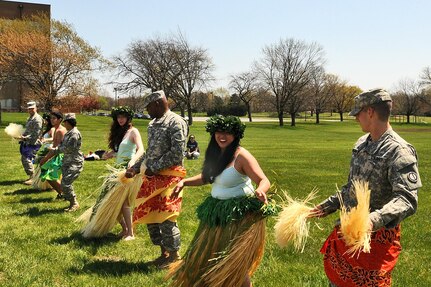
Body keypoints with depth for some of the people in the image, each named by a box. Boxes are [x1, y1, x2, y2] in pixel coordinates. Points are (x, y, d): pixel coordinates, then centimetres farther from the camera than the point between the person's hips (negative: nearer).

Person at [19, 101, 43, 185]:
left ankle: (33, 178, -7)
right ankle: (31, 176, 24)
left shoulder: (37, 119, -15)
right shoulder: (30, 118, 18)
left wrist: (25, 138, -22)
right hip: (27, 143, 10)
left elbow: (36, 134, -20)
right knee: (23, 159, 14)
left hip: (33, 143, -10)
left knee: (27, 159, -14)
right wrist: (22, 136, 9)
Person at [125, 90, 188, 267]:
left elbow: (177, 153, -18)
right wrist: (135, 168, 12)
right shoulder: (153, 124, 15)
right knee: (148, 214, 11)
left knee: (165, 216, -4)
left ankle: (174, 255, 13)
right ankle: (164, 252, 25)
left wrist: (154, 168, -15)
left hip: (168, 176, -9)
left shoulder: (176, 122, -12)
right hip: (152, 177, 9)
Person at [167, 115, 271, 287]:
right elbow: (206, 177, 18)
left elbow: (264, 181, -24)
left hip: (238, 214, -8)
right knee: (209, 257, 19)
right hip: (217, 211, 8)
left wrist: (260, 191, -46)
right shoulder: (215, 153, 3)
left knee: (233, 262, 0)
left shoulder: (241, 156, -19)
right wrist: (184, 182, 5)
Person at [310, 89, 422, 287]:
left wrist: (376, 219, -46)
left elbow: (407, 200, -31)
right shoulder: (362, 143, 5)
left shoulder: (399, 151, -21)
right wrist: (328, 206, 16)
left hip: (378, 234, -8)